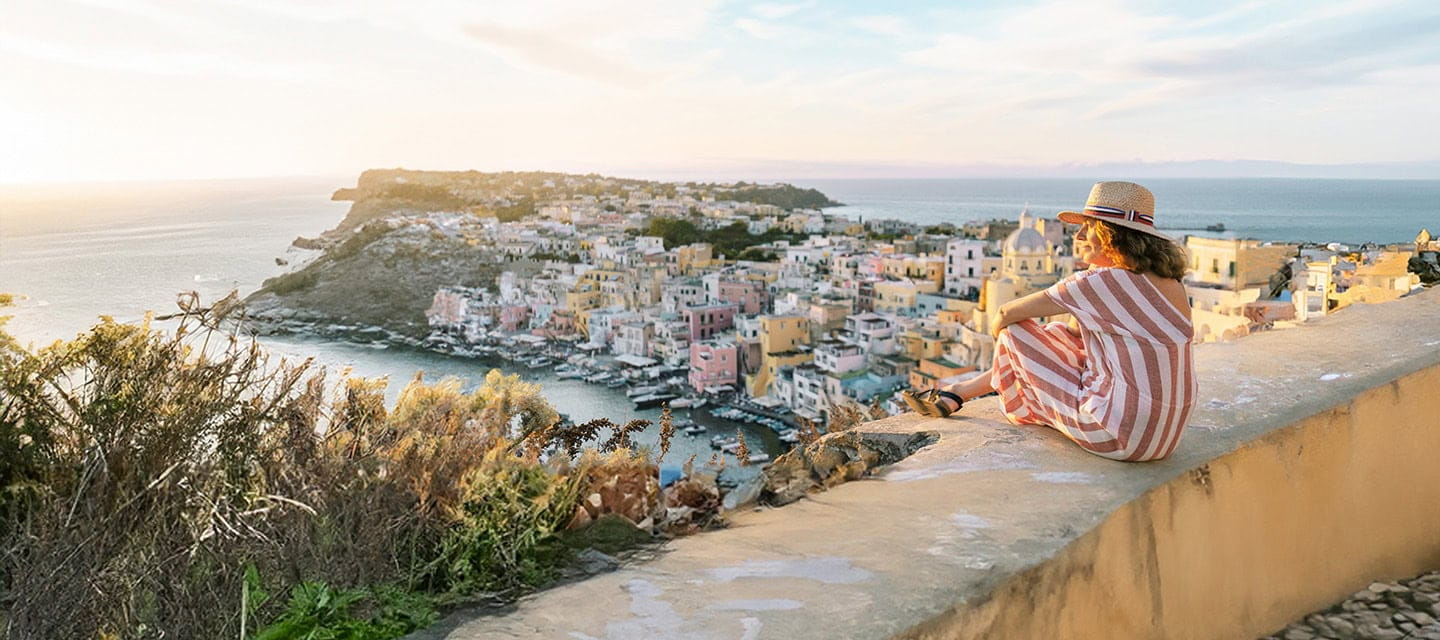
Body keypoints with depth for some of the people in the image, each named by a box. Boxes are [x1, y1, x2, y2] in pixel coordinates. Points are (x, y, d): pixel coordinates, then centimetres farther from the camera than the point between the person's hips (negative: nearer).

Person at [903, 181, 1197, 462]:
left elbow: (1008, 313, -6)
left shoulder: (1102, 283, -16)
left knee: (1015, 331, 2)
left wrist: (999, 330, 16)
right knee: (1058, 334, 20)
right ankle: (957, 393, 33)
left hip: (1120, 436, -9)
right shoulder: (1172, 284, 8)